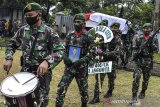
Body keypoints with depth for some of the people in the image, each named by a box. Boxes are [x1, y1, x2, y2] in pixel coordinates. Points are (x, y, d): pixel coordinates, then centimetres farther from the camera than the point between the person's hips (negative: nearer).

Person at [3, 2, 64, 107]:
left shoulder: (49, 32, -13)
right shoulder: (22, 30, 2)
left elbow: (60, 51, -19)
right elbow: (12, 44, 15)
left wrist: (47, 61, -35)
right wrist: (9, 58, -2)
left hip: (42, 72, -4)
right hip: (25, 71, 5)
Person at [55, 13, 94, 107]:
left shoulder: (88, 37, -7)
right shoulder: (69, 36, 7)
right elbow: (65, 50, 15)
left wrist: (80, 61, -23)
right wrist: (65, 58, -6)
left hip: (81, 68, -3)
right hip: (69, 67, 3)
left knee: (83, 90, 13)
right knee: (61, 88, -7)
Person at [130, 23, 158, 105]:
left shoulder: (154, 39, 6)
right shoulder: (138, 37, 2)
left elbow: (155, 49, -5)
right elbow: (134, 48, 1)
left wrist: (151, 42, -18)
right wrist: (135, 56, -11)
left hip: (148, 61, 2)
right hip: (139, 59, -2)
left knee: (146, 78, 12)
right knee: (136, 77, -13)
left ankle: (143, 92, 35)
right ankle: (134, 97, -13)